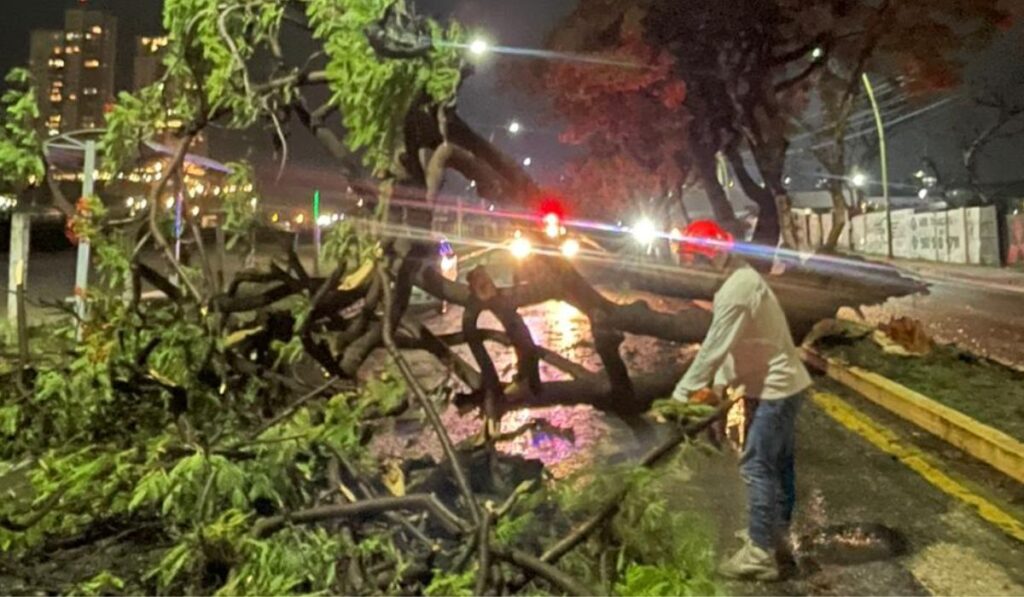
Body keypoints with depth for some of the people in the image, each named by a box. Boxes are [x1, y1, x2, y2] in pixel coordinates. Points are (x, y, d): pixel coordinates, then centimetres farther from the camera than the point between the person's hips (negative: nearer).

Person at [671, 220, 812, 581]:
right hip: (782, 383, 10)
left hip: (774, 389, -10)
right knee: (778, 464, 16)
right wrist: (717, 384, 13)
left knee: (757, 467, -5)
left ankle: (760, 554, 1)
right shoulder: (743, 278, 11)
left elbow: (713, 347, -23)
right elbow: (731, 345, 14)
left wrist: (682, 395, -16)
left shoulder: (735, 289, -22)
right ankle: (776, 536, 28)